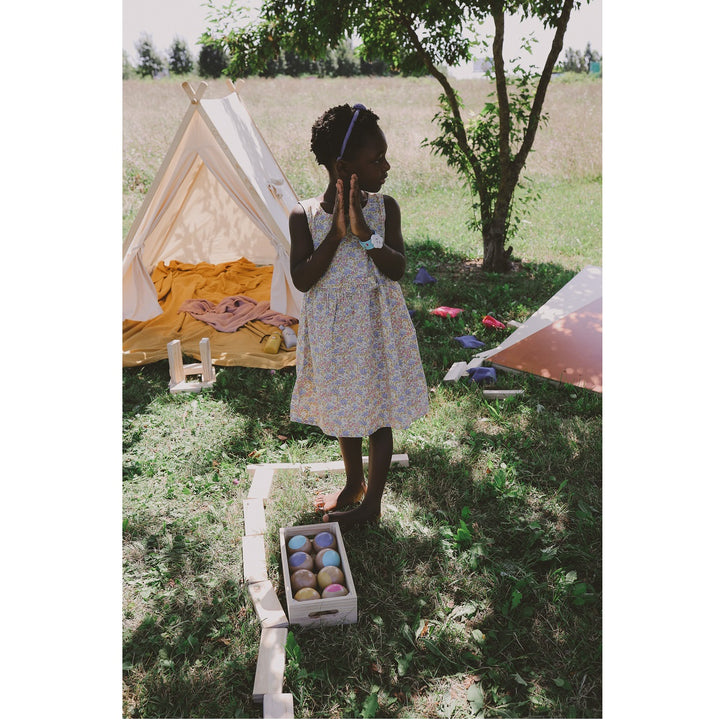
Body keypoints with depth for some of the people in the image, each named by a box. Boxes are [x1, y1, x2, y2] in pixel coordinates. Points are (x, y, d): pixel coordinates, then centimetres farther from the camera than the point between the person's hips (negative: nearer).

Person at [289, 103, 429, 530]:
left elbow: (398, 269, -13)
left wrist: (364, 233, -26)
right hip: (333, 329, 1)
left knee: (379, 414, 8)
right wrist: (336, 233, -24)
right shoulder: (305, 215, -9)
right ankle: (354, 483, 43)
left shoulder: (384, 207, -8)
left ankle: (372, 501, 28)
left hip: (377, 326, -1)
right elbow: (301, 280, -16)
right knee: (344, 409, 19)